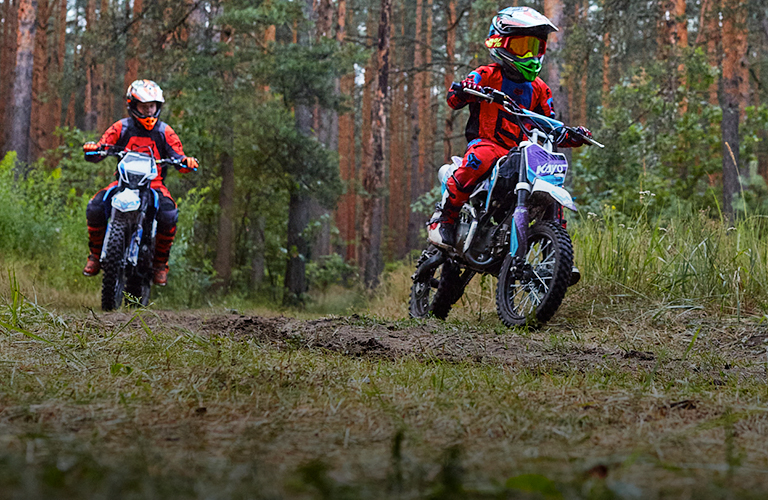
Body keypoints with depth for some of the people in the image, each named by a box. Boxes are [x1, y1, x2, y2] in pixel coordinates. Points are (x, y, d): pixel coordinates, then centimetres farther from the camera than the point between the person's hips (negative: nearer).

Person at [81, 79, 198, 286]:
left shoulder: (164, 131, 7)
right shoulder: (121, 128, 5)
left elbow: (178, 157, 2)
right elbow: (100, 149, 0)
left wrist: (186, 162, -22)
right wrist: (92, 150, -25)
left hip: (154, 185, 0)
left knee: (169, 215, -31)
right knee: (94, 208, -25)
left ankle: (160, 263, -9)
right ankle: (96, 255, -2)